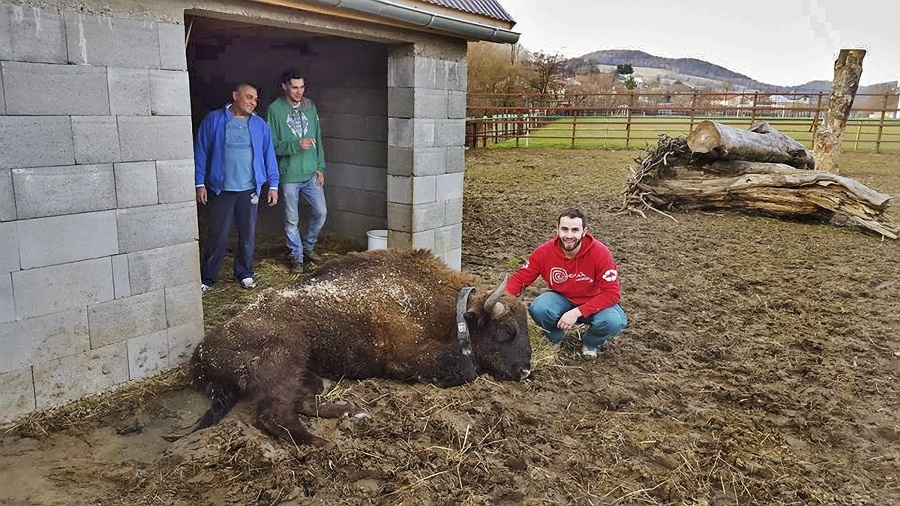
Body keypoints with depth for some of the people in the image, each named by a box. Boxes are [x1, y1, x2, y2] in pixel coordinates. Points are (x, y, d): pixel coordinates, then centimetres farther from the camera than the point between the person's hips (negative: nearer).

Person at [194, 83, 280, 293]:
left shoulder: (259, 125, 6)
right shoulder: (213, 120, -1)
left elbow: (268, 155, 8)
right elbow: (201, 153, 0)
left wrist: (273, 185, 3)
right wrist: (200, 183, -4)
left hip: (249, 190, 2)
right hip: (220, 189, -2)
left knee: (248, 235, 9)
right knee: (217, 236, 2)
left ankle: (245, 274, 26)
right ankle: (207, 278, 15)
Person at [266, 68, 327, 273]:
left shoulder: (310, 107, 6)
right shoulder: (275, 110, -7)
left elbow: (318, 139, 10)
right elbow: (273, 145, -9)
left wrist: (320, 167, 4)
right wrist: (296, 145, -23)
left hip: (311, 173, 4)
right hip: (289, 175, -4)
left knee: (320, 212, 6)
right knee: (292, 220, 5)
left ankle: (308, 246, 29)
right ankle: (296, 256, 21)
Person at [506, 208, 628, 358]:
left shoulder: (600, 253, -27)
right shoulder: (544, 251, -20)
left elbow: (611, 293, -27)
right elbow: (520, 278, -13)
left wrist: (577, 312, -36)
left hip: (593, 302, -1)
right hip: (562, 299, 1)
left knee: (614, 321, -32)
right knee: (538, 309, -31)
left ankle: (590, 343, 5)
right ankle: (555, 338, 6)